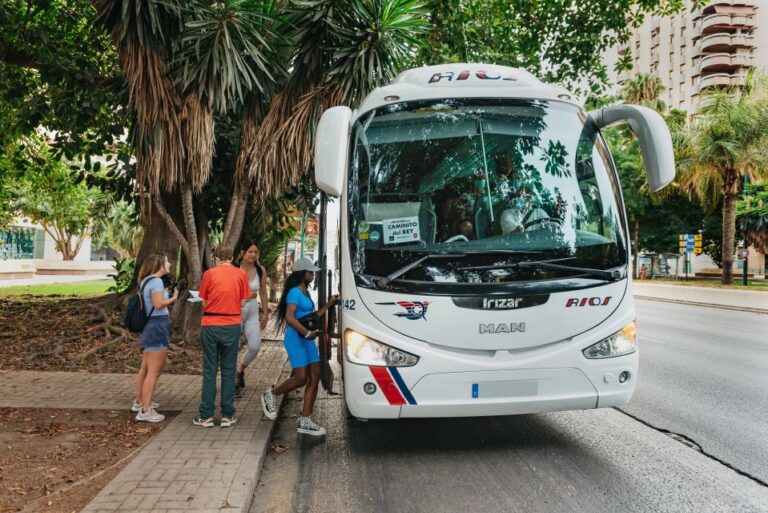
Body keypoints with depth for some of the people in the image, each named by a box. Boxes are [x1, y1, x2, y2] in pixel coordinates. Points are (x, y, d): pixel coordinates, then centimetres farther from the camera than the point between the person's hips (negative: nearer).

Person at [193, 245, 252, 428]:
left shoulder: (209, 273, -1)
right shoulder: (241, 274, 1)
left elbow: (204, 303, 5)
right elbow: (242, 303, 3)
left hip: (210, 326, 0)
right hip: (232, 326, 0)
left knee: (209, 371, 6)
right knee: (228, 371, 7)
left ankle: (206, 416, 9)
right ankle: (227, 415, 9)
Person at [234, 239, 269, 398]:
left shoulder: (261, 270, 0)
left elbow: (263, 293, 9)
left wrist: (265, 313, 10)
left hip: (253, 312, 3)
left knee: (255, 347, -4)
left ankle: (240, 370, 27)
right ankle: (234, 382, 16)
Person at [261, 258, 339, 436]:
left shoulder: (306, 292, 17)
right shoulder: (294, 292, -11)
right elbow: (289, 318, -21)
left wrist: (329, 304, 19)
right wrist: (307, 333, -22)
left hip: (308, 339, 9)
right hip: (296, 338, -9)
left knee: (314, 378, 2)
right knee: (301, 378, -10)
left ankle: (305, 421, 6)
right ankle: (270, 395, 15)